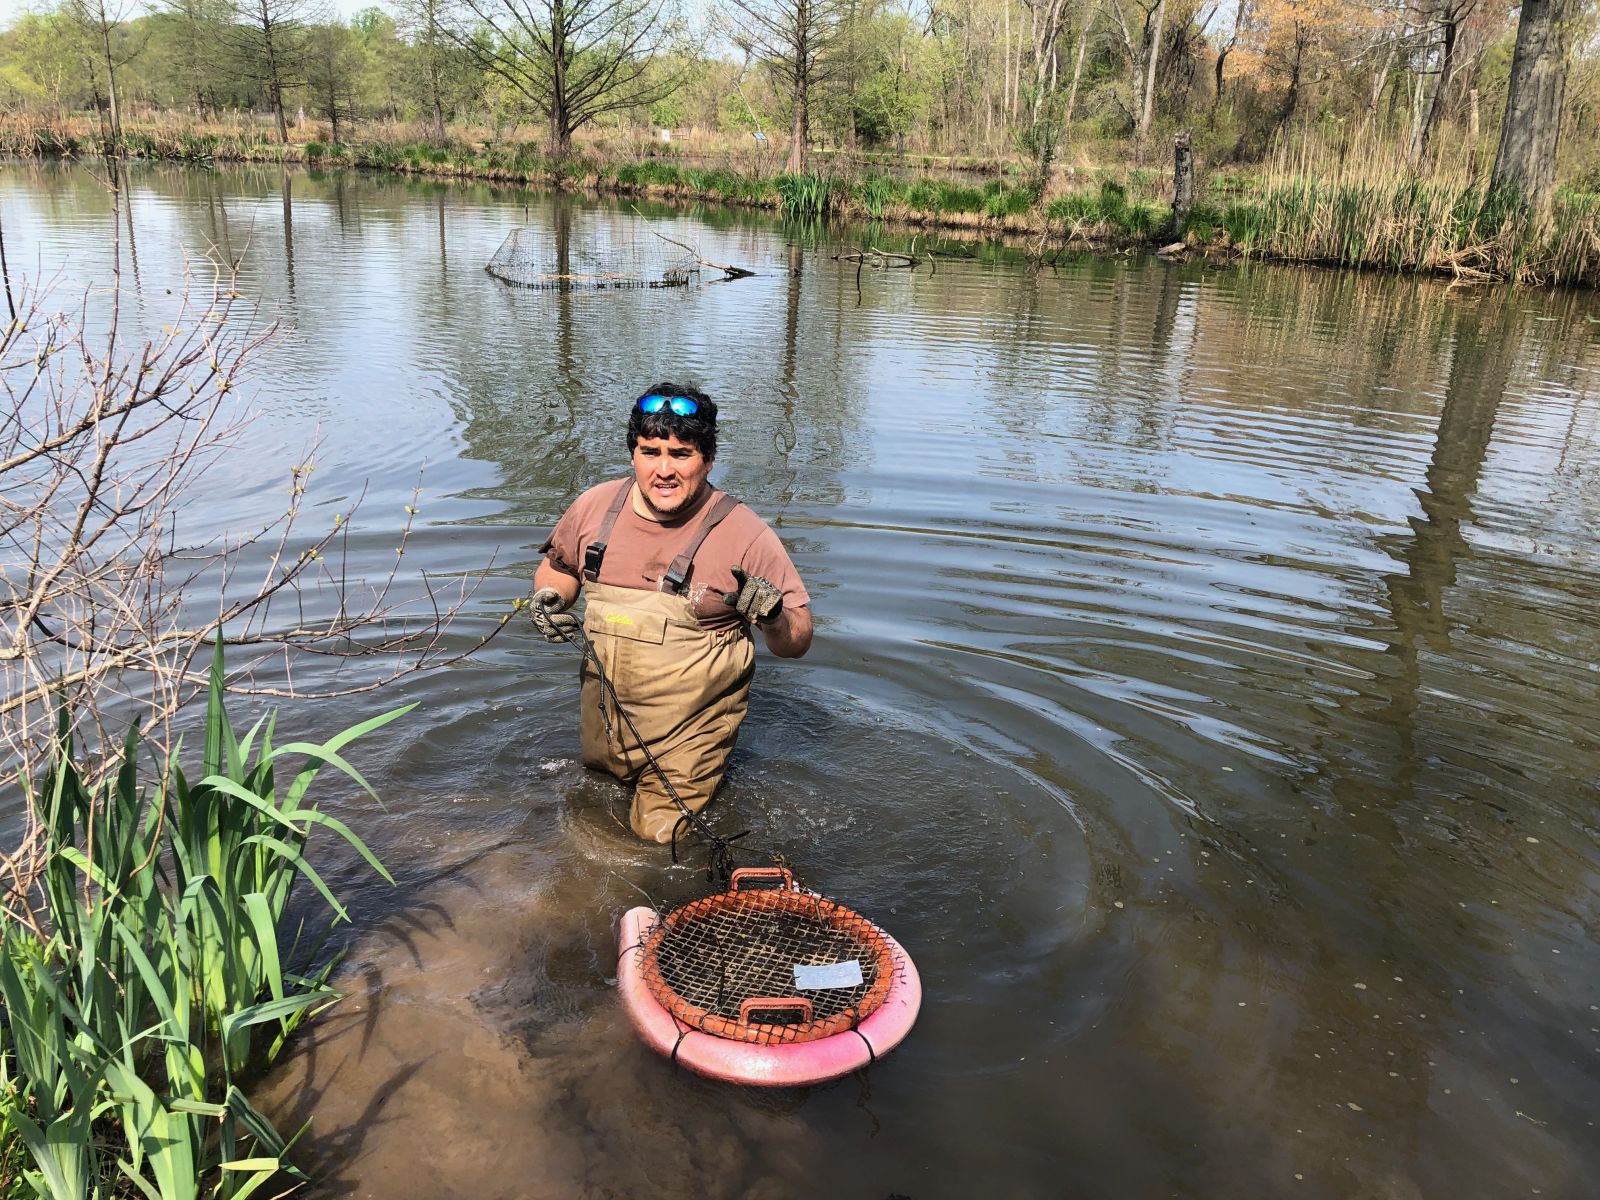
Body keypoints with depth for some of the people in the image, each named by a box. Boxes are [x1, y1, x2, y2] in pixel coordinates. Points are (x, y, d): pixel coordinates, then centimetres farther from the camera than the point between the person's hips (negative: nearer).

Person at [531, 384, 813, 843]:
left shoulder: (744, 534, -19)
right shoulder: (594, 507, -7)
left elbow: (798, 642, -13)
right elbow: (558, 566, 15)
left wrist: (773, 620, -36)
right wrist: (549, 597, -8)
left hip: (690, 731, -5)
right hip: (605, 719, 5)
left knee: (659, 836, 2)